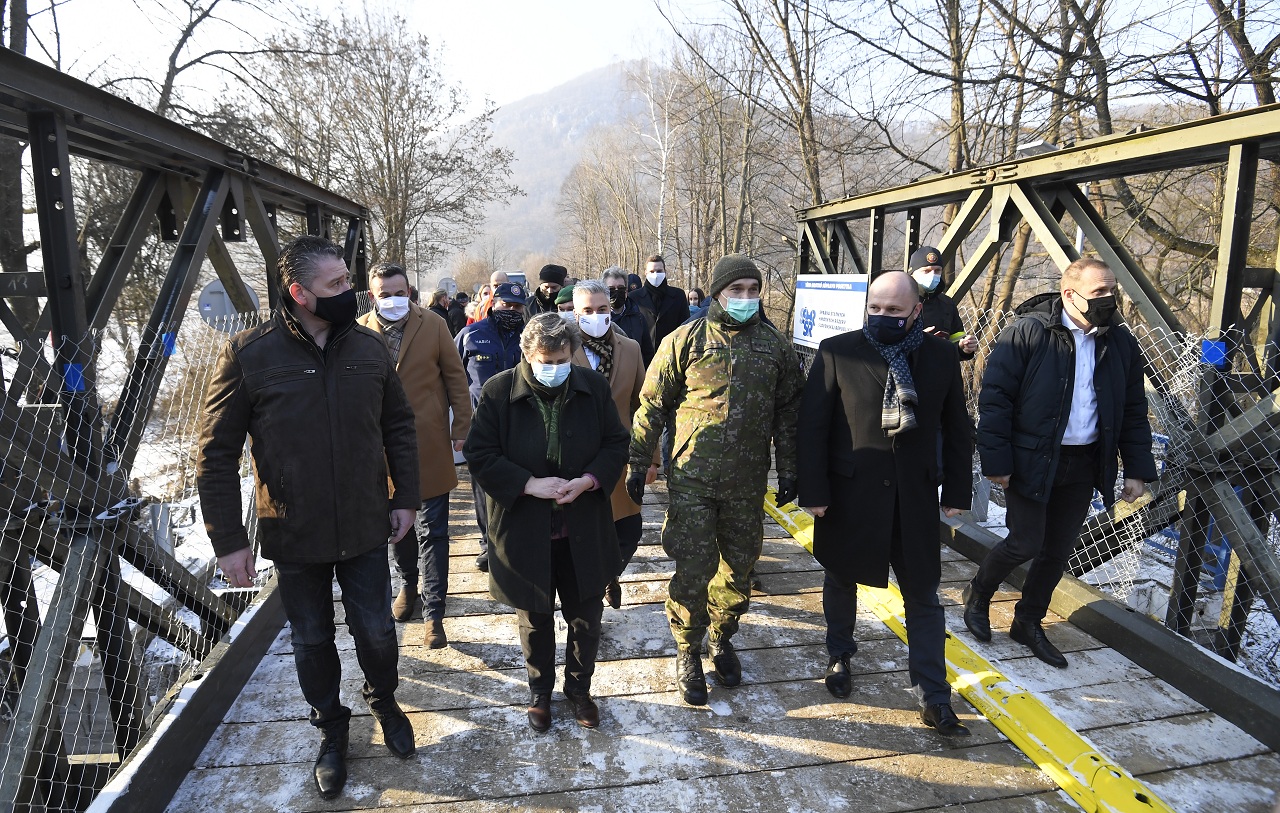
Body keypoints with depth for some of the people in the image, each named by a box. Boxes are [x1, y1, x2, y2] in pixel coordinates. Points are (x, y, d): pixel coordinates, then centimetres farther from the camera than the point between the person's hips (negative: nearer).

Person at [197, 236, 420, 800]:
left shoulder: (369, 346, -4)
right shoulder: (248, 354, -13)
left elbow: (398, 426, 6)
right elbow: (216, 454, -9)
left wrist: (406, 497, 3)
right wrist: (228, 541, -9)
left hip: (365, 530, 2)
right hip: (294, 539, -1)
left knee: (376, 630, 15)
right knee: (311, 640, 17)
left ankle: (384, 701, 45)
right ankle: (331, 728, 42)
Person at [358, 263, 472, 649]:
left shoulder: (433, 325, -4)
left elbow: (456, 377, 1)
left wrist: (461, 427, -2)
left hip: (430, 446, -2)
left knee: (432, 532, 1)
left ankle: (433, 613, 9)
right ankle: (409, 584, 41)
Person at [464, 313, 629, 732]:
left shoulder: (593, 387, -4)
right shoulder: (499, 391, -10)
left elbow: (616, 443, 2)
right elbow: (479, 454, -9)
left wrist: (588, 481, -15)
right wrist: (528, 484, -20)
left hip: (583, 529, 2)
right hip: (525, 530, -1)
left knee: (586, 618, 15)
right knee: (535, 620, 17)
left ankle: (579, 688, 41)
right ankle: (540, 691, 42)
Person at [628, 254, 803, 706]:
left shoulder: (775, 346, 5)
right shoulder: (687, 340, -3)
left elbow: (787, 414, 12)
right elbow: (652, 406, 0)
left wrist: (788, 472, 10)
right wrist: (638, 464, -3)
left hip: (748, 483, 3)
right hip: (692, 480, -3)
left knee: (738, 567, 14)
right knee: (693, 571, 0)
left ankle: (721, 640, 37)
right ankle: (688, 653, 22)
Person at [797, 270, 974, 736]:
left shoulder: (941, 356, -1)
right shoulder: (837, 352, -9)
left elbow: (957, 429, 6)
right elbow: (813, 426, -9)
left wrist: (957, 491, 4)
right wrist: (814, 491, -12)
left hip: (914, 496, 2)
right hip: (849, 493, -1)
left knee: (923, 596, 9)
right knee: (842, 579, 18)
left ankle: (934, 699, 21)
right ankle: (839, 655, 43)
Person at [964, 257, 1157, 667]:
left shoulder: (1120, 342, 6)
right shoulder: (1028, 332, -12)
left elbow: (1133, 411, 12)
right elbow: (994, 398, -14)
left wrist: (1137, 468, 7)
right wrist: (996, 461, -16)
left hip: (1084, 465, 6)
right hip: (1032, 461, -5)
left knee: (1058, 551, 11)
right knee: (1025, 544, -2)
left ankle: (1028, 623, 30)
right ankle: (978, 595, 26)